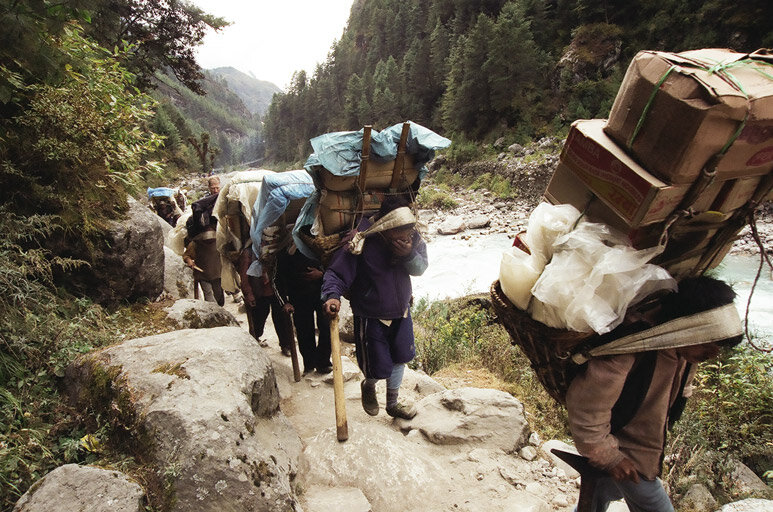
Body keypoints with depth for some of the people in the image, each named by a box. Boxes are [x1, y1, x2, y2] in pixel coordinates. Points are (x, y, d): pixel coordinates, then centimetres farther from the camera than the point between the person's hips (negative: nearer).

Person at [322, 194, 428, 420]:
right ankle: (369, 385, 43)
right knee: (380, 368, 2)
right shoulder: (362, 243, -27)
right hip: (371, 317, -5)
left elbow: (421, 268, -8)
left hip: (401, 311, 5)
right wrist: (332, 295, -41)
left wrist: (409, 254, -30)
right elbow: (336, 273, -21)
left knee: (400, 357, 19)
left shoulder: (412, 238, -11)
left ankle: (392, 404, 45)